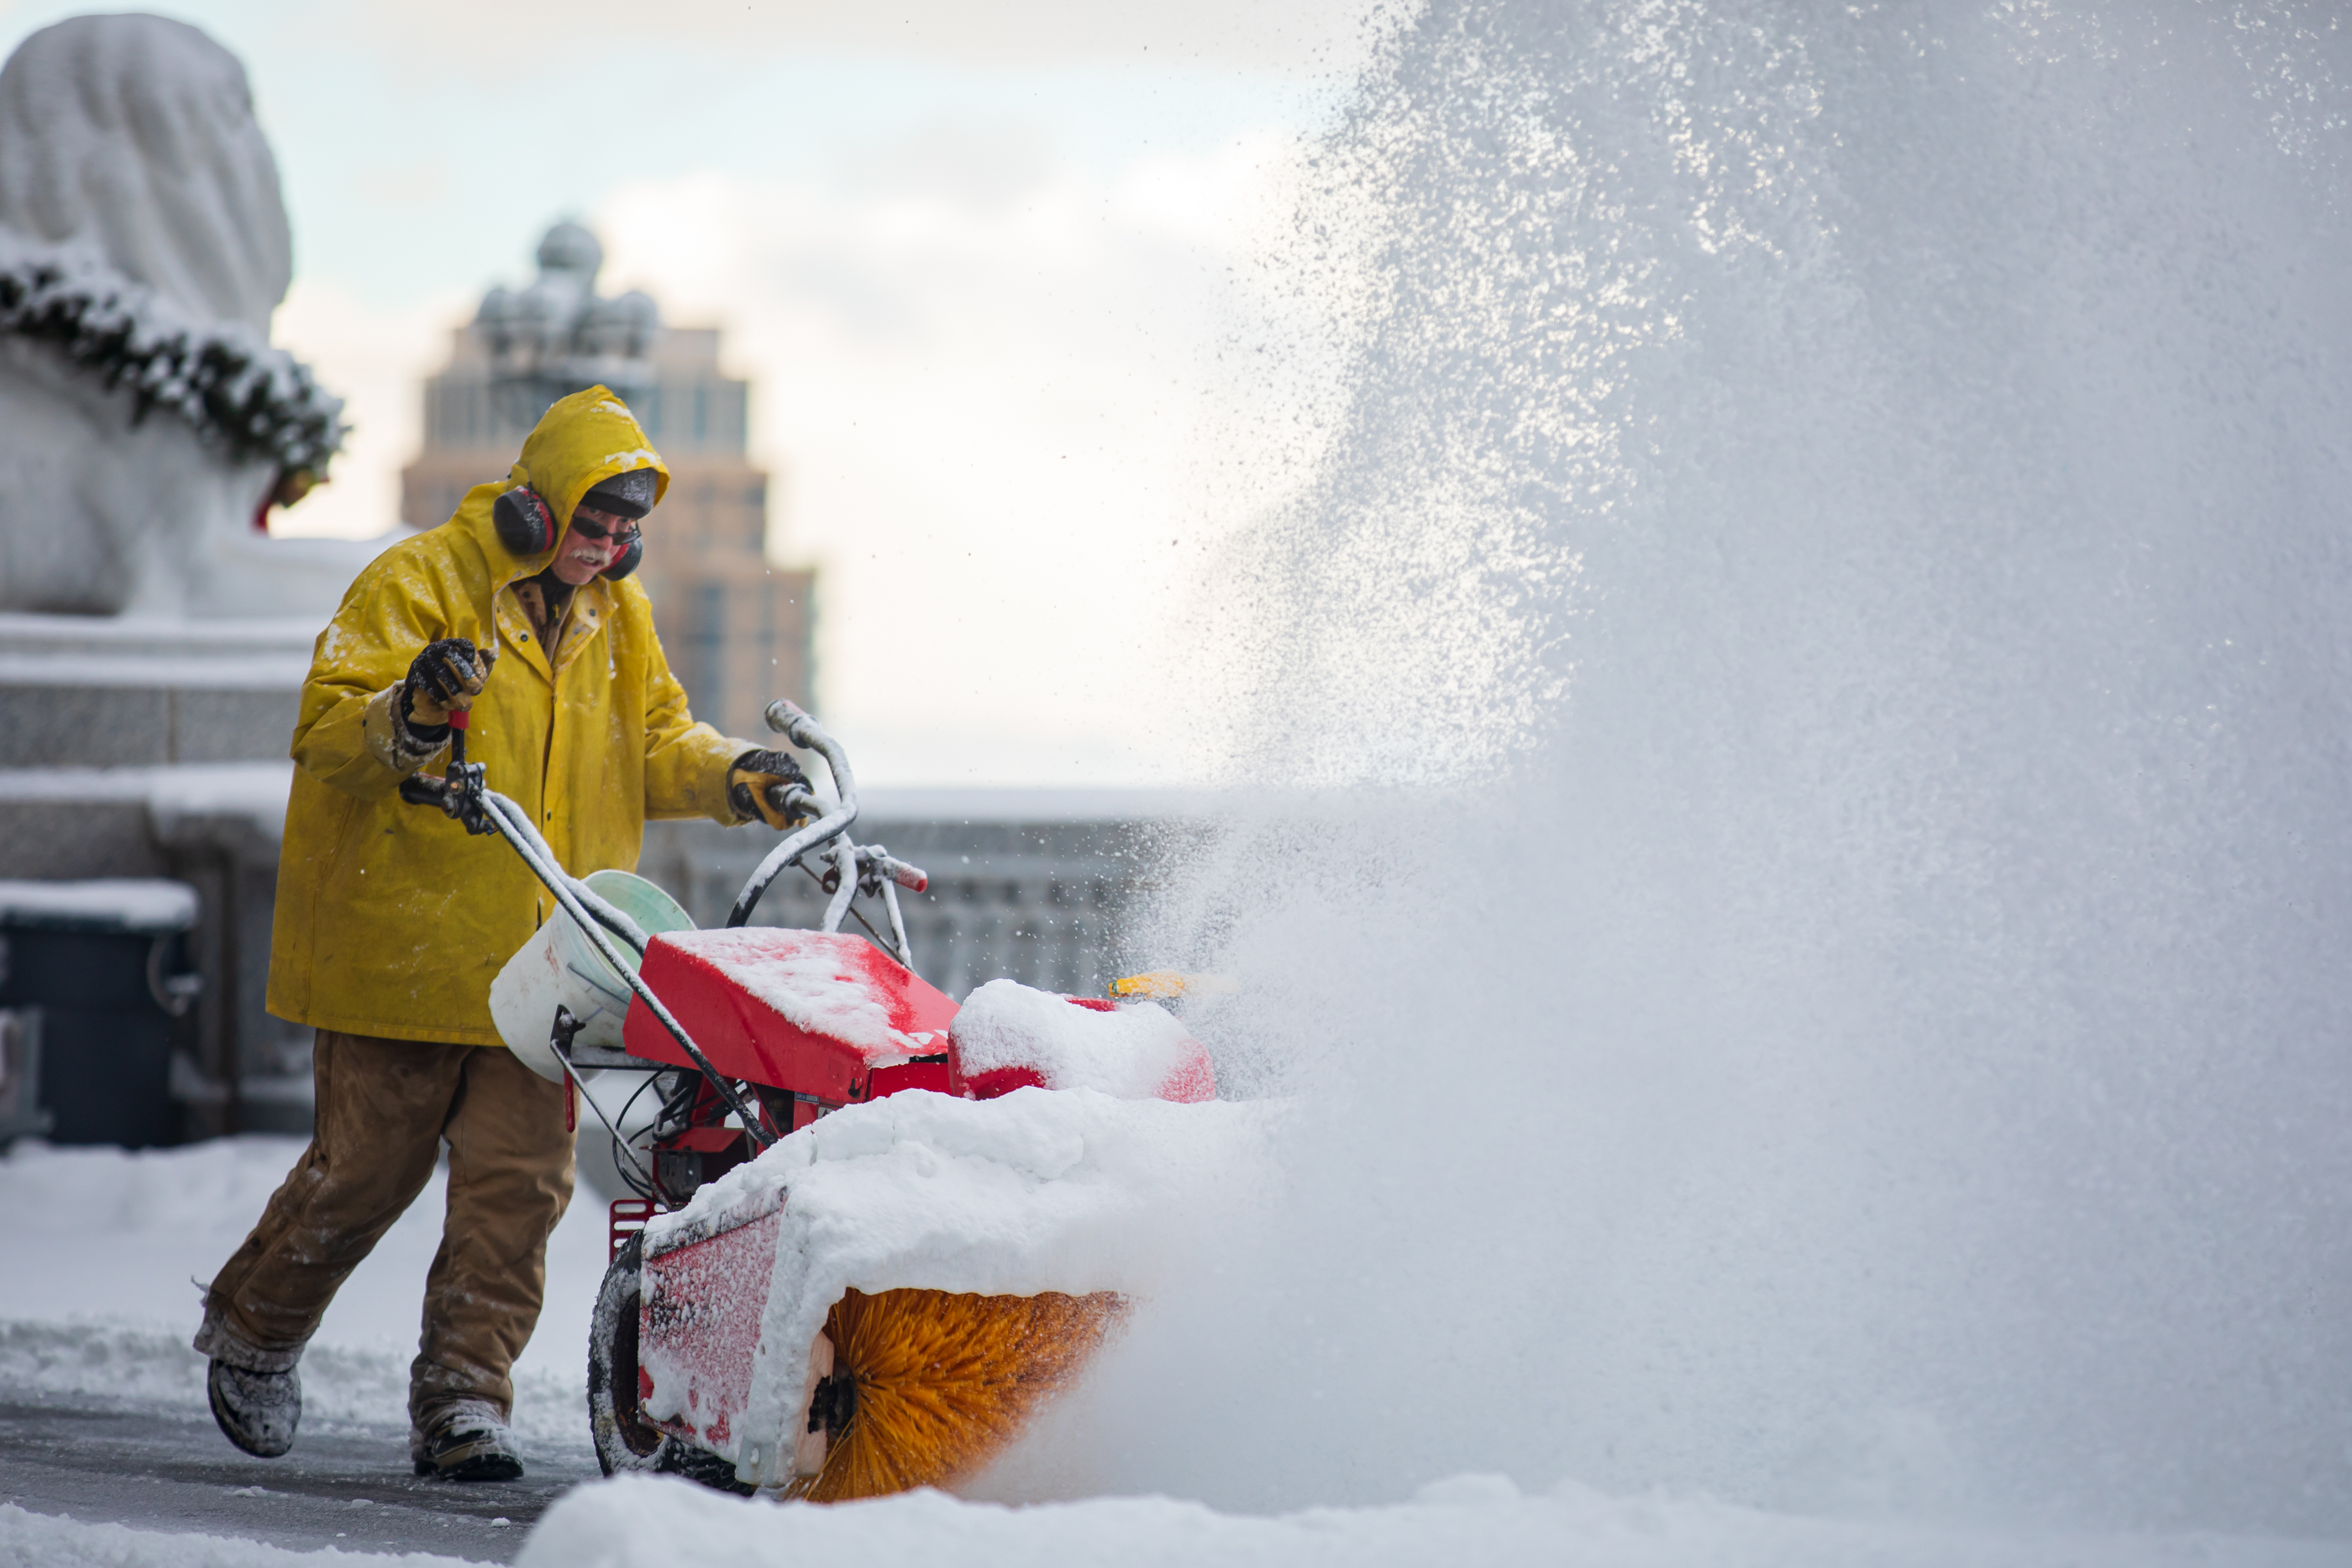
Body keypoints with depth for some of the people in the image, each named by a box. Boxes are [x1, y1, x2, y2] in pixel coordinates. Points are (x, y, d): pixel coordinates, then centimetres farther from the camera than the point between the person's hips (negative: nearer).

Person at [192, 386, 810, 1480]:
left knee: (519, 1183, -4)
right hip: (404, 941, -5)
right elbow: (326, 725, -12)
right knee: (369, 1167, 1)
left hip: (542, 963, 5)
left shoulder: (619, 616, 15)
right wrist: (409, 716, -33)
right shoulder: (420, 584, -6)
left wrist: (736, 779, -1)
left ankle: (463, 1400, 1)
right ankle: (252, 1330, 26)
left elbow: (657, 744, 19)